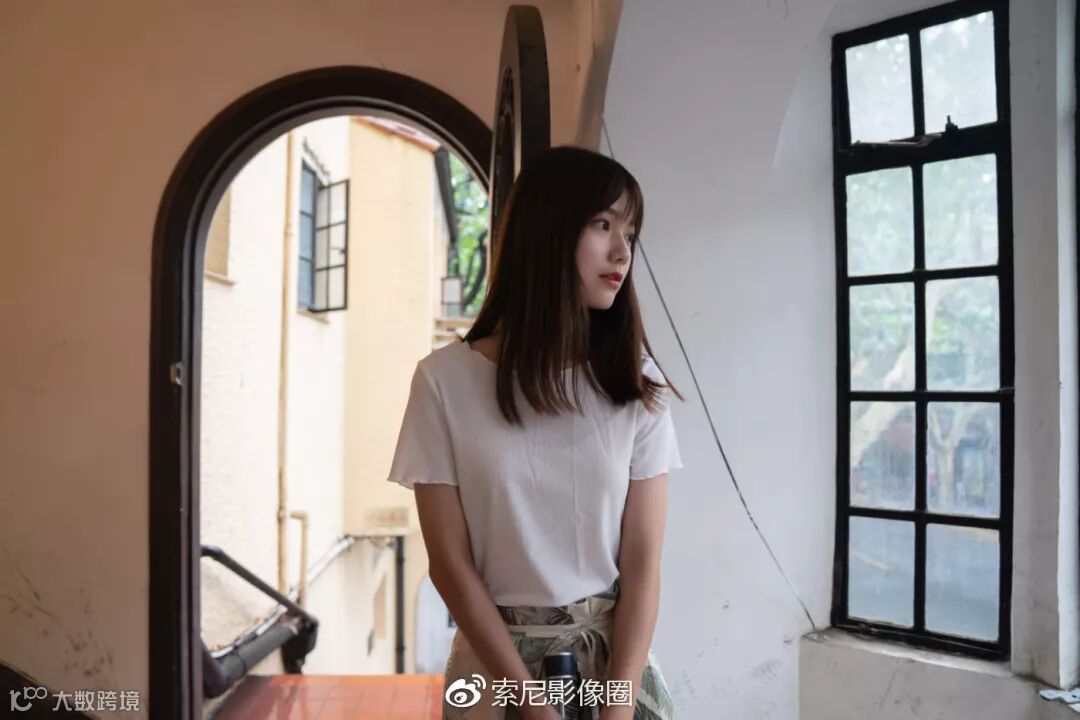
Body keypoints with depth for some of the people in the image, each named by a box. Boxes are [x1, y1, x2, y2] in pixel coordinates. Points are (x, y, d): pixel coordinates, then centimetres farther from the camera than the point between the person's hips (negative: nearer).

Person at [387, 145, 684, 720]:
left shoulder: (636, 382, -5)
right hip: (496, 658, -1)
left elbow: (642, 561, -8)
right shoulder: (446, 379, -12)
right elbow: (450, 563, -10)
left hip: (615, 653, 2)